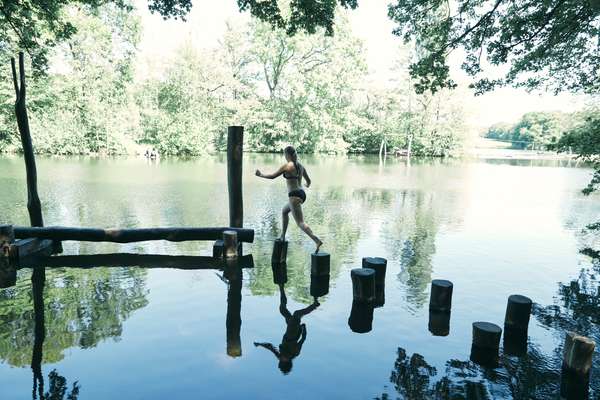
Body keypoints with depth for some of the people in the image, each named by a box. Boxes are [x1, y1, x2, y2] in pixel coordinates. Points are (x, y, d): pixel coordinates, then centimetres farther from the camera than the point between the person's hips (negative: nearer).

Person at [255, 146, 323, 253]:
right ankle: (282, 236, 36)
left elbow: (272, 176, -3)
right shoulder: (300, 166, 11)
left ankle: (317, 241, -23)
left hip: (294, 195, -8)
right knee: (284, 211, 30)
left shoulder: (286, 166, -9)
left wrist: (260, 175, 14)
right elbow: (308, 181, 20)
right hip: (302, 194, 9)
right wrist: (308, 185, 45)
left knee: (300, 223, -8)